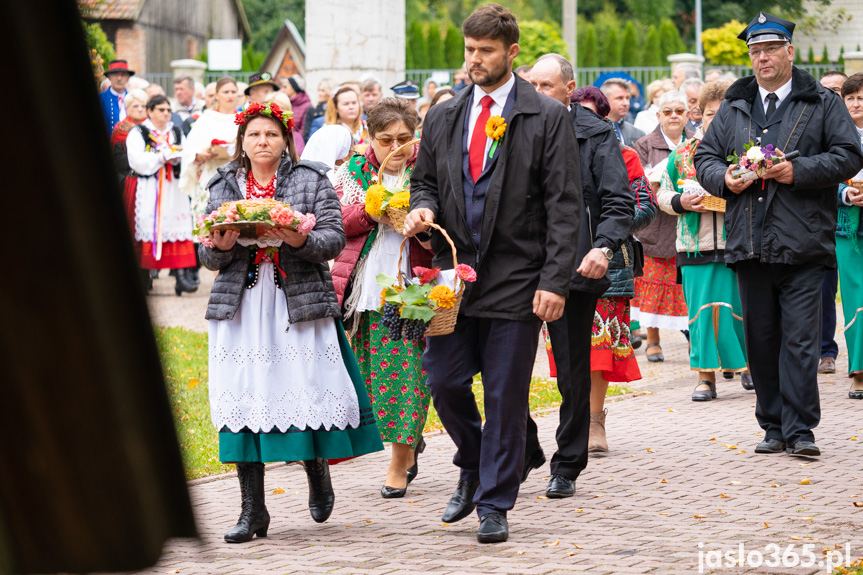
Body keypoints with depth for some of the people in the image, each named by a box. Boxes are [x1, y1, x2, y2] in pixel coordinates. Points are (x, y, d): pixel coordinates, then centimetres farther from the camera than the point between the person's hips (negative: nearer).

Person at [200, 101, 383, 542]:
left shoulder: (312, 181, 6)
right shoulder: (224, 188, 14)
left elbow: (335, 238, -2)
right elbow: (208, 256, 11)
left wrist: (300, 241, -21)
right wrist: (220, 247, -12)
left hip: (299, 304, -2)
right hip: (240, 306, 2)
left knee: (306, 392, -8)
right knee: (244, 402, -3)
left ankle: (317, 470, 24)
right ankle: (252, 511, 2)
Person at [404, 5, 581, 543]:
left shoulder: (548, 118, -3)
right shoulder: (444, 117, 11)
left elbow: (564, 206, -6)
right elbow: (425, 181, 20)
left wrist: (555, 280, -13)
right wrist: (422, 208, -5)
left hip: (516, 281, -4)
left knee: (506, 397, 1)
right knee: (445, 385, 3)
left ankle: (495, 504, 13)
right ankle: (474, 468, 30)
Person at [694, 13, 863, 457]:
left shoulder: (822, 104, 5)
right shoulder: (733, 108, 16)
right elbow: (705, 158, 17)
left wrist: (798, 171, -14)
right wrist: (724, 179, -5)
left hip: (802, 244, -4)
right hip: (749, 244, 4)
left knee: (800, 339, -8)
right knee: (760, 341, 7)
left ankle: (799, 429, -5)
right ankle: (773, 427, 15)